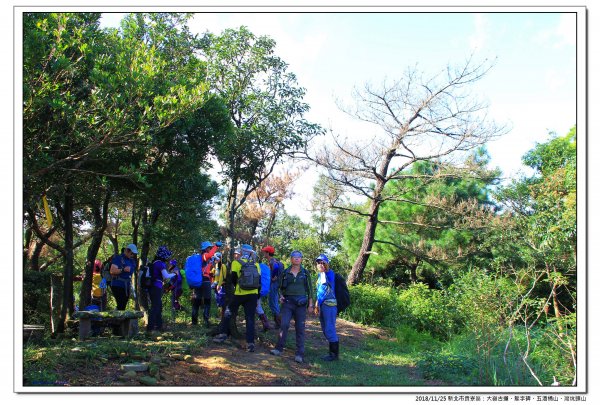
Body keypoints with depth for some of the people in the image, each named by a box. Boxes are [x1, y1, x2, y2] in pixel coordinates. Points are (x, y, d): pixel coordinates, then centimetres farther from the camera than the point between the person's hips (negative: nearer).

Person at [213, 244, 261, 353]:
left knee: (229, 313, 17)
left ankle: (223, 334, 16)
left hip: (240, 294, -3)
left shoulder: (236, 263, -4)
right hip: (253, 294, 3)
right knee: (250, 318, 5)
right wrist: (257, 295, 15)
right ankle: (250, 343, 0)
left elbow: (233, 279, -5)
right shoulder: (256, 264, 6)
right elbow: (259, 280, 8)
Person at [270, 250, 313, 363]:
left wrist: (310, 305, 3)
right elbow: (280, 287, 16)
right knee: (284, 324, -16)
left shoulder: (305, 273, 6)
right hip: (288, 302, 0)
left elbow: (309, 289, 8)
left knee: (300, 328, -1)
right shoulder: (285, 272, 7)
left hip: (301, 303, 0)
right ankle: (279, 348, -4)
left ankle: (299, 354, 4)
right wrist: (281, 296, -4)